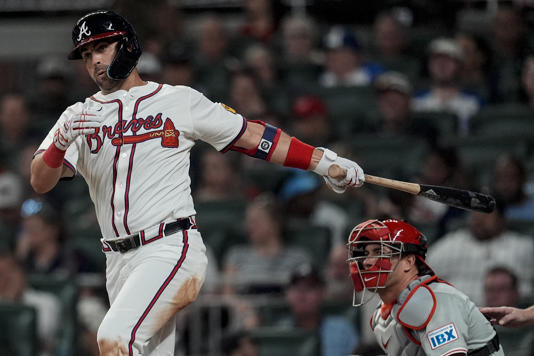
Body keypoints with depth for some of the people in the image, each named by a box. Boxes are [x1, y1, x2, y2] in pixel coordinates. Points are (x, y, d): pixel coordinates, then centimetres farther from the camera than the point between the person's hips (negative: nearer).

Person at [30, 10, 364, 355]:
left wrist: (325, 162, 4)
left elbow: (251, 136, 10)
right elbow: (40, 182, 2)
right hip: (120, 263, 5)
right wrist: (62, 140, -19)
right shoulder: (79, 117, 13)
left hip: (172, 249, -5)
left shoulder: (180, 101, 8)